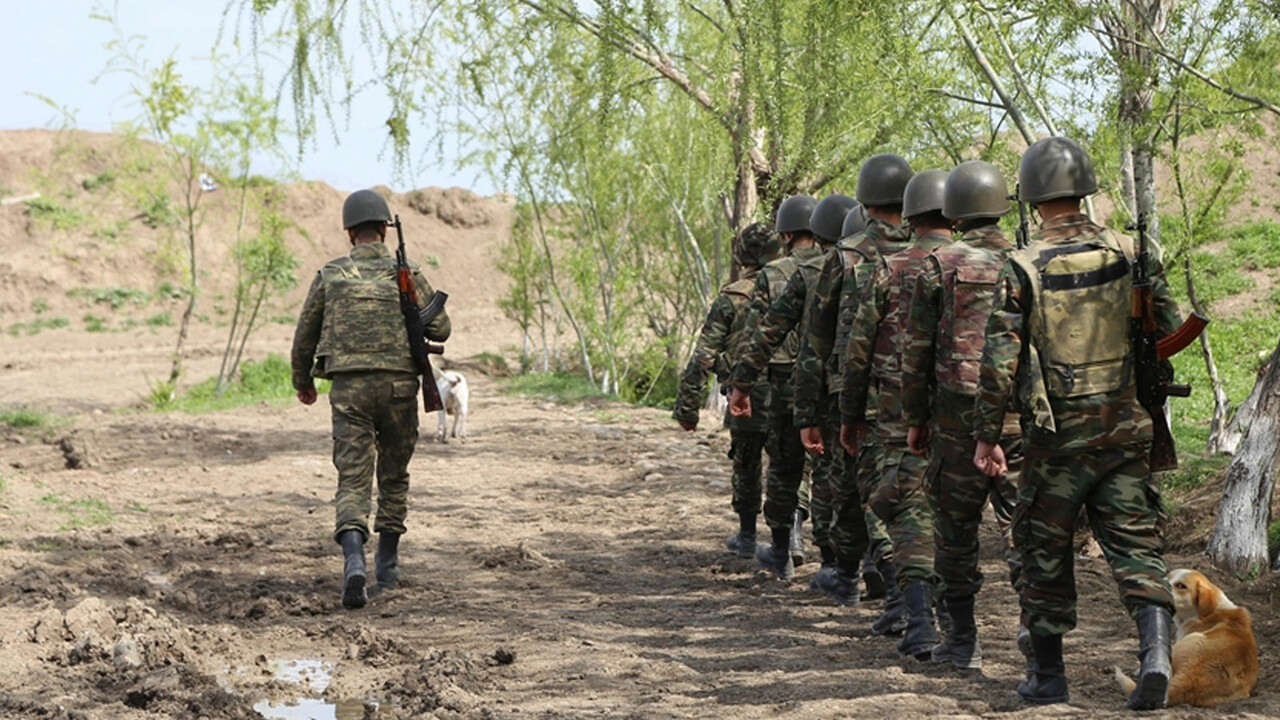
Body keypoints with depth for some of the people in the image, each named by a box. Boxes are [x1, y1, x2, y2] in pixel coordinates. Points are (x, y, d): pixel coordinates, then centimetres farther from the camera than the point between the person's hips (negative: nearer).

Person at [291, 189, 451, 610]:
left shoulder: (330, 275, 6)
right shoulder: (405, 273, 3)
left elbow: (304, 336, 13)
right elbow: (440, 329, 4)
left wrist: (302, 382, 29)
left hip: (349, 387, 0)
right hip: (398, 385, 1)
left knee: (353, 480, -3)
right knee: (393, 476, 18)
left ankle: (354, 560, -27)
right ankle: (388, 565, 27)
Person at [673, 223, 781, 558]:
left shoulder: (730, 299, -6)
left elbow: (703, 357, -7)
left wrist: (687, 406, -1)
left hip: (747, 401, -1)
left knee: (747, 470, 14)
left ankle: (747, 537, 25)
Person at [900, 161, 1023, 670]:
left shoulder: (939, 267, -2)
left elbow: (917, 350, -1)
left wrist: (914, 418, 7)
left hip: (958, 413, -2)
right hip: (1021, 413, 2)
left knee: (956, 528, 8)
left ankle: (963, 640, 12)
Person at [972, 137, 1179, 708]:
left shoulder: (1023, 268, -8)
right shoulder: (1129, 254, 1)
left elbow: (999, 360, -9)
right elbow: (1172, 331, 4)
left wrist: (988, 437, -2)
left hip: (1057, 433, -2)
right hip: (1126, 427, 2)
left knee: (1046, 552, 10)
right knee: (1135, 545, 6)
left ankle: (1047, 676, 17)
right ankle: (1156, 649, -15)